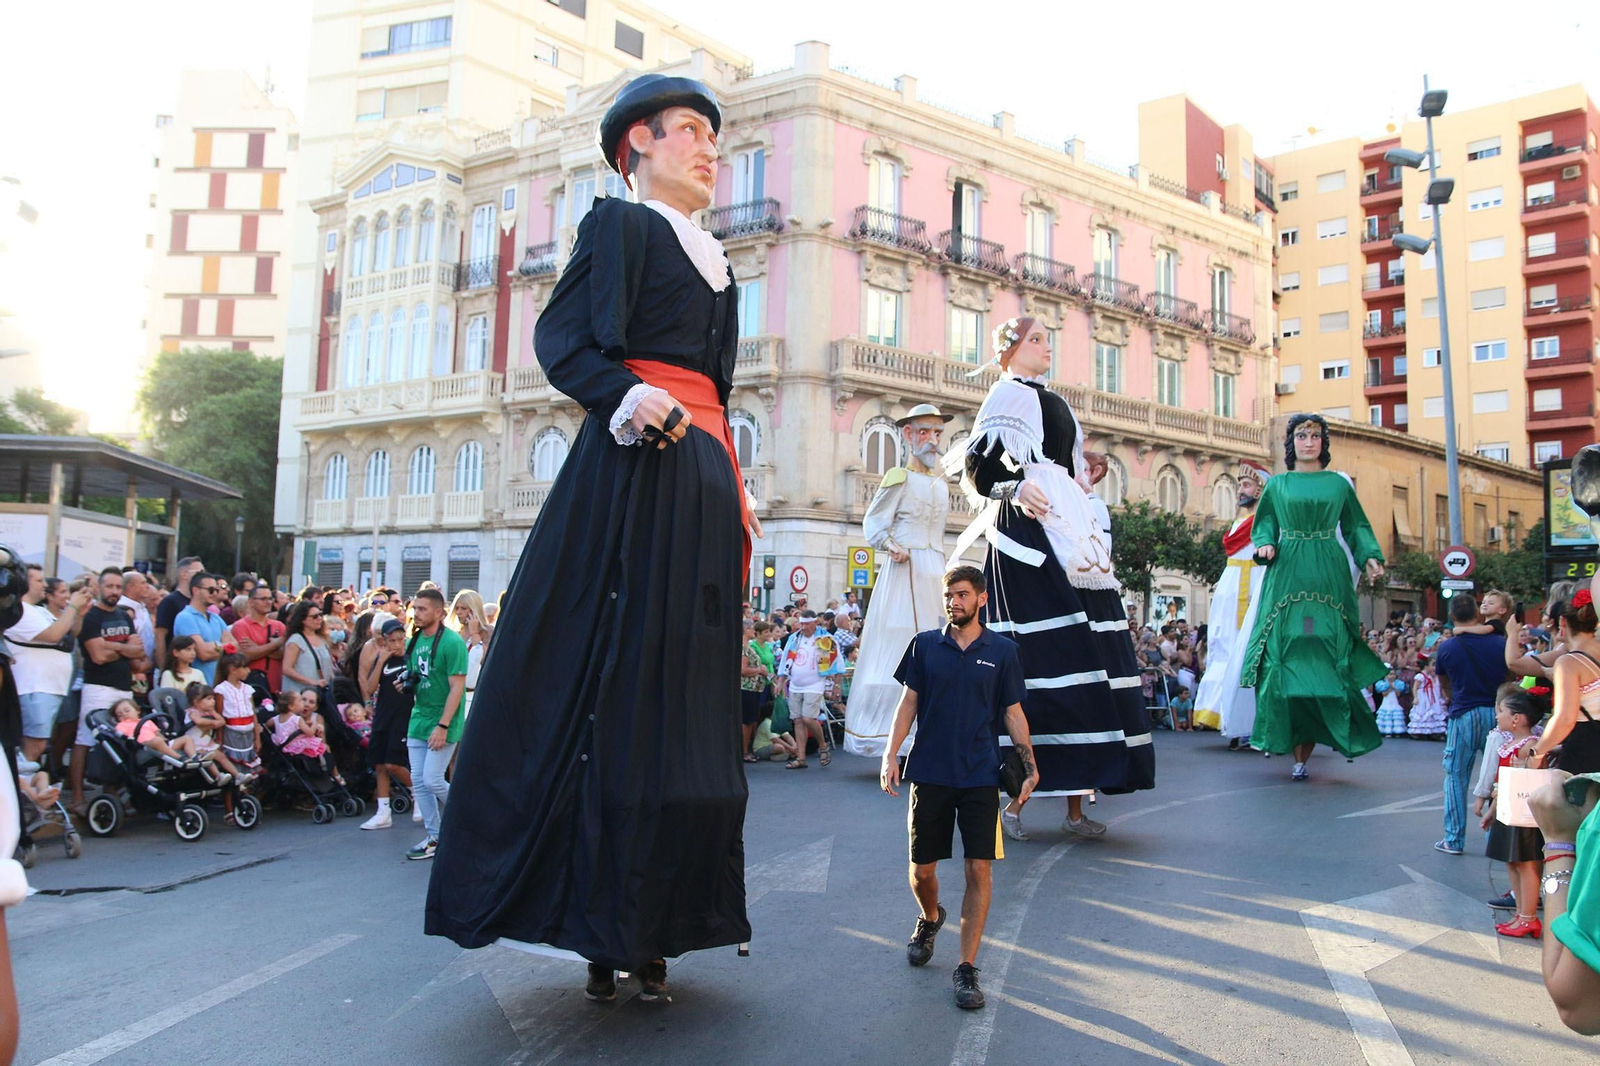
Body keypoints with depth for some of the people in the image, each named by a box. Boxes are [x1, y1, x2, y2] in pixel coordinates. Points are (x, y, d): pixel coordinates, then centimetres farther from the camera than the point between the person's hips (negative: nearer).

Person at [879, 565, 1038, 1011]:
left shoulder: (1002, 651, 2)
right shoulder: (925, 645, 3)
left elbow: (1013, 713, 6)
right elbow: (909, 702, 5)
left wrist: (1030, 767, -1)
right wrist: (890, 754, -5)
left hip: (980, 776, -1)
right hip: (930, 773, 1)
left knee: (979, 870, -3)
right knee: (922, 868, 9)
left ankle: (967, 969, 9)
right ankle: (930, 918, 42)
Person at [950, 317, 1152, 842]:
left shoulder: (1057, 404, 24)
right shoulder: (1008, 395, 1)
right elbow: (977, 465, -10)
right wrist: (1015, 488, -24)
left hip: (1071, 538, 8)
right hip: (1027, 534, -8)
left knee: (1084, 664, 3)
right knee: (1036, 663, -13)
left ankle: (1075, 802, 7)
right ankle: (1016, 799, -6)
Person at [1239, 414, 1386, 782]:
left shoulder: (1339, 483, 13)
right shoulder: (1277, 485, 13)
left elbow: (1356, 527, 10)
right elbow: (1265, 524, 10)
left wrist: (1371, 557, -5)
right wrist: (1265, 544, -11)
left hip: (1328, 576, 0)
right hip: (1287, 576, 0)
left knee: (1325, 658, -6)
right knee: (1285, 656, -8)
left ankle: (1304, 755, 0)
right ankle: (1296, 753, 0)